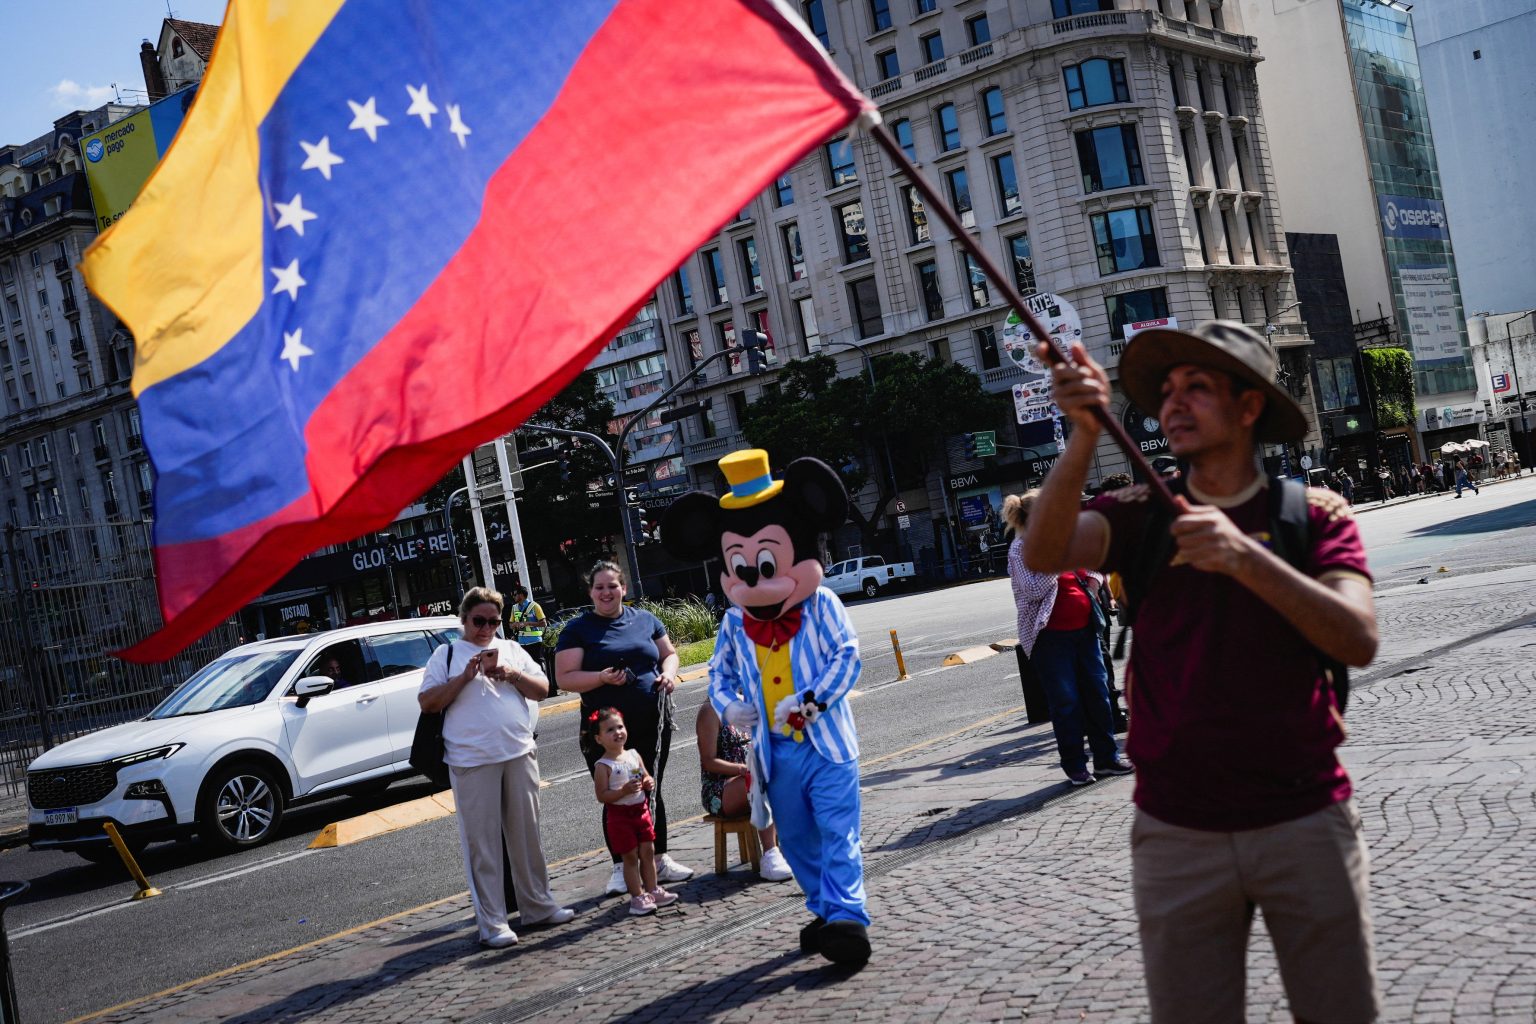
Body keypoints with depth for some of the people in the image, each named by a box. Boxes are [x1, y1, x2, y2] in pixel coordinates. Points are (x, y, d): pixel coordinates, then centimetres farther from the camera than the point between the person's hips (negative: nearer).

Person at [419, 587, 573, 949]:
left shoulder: (511, 649, 15)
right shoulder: (447, 654, 6)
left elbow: (542, 689, 12)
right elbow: (427, 702, -3)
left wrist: (513, 674, -6)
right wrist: (465, 677, -13)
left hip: (519, 755, 4)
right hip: (473, 762, -3)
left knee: (526, 835, 11)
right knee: (483, 844, -1)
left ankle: (538, 905, 24)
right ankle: (492, 923, 5)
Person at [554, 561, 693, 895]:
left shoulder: (644, 619, 10)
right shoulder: (578, 629, -1)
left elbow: (669, 652, 19)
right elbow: (564, 678, -6)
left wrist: (669, 672, -3)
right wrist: (602, 677, -22)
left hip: (653, 721, 3)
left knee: (652, 790, 11)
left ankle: (660, 859, 22)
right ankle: (621, 867, 14)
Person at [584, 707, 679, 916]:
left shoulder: (634, 755, 3)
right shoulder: (603, 766, -14)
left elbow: (647, 777, 16)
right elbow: (602, 796, -17)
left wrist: (649, 783, -7)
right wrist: (624, 790, -28)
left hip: (641, 810, 6)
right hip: (619, 815, -6)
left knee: (648, 852, 12)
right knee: (630, 857, 2)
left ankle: (652, 890, 24)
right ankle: (637, 897, 10)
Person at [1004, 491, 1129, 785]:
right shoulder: (1021, 549, -8)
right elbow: (1034, 589, -18)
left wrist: (1095, 576, 6)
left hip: (1084, 628, 7)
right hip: (1051, 635, -7)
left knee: (1097, 691, 10)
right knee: (1066, 701, -1)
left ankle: (1106, 757, 21)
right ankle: (1075, 766, 9)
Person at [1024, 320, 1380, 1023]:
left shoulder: (1313, 515, 0)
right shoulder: (1139, 516, 2)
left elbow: (1358, 642, -15)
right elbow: (1042, 554, -18)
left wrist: (1245, 557, -27)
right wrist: (1085, 436, -32)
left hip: (1305, 823, 0)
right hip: (1175, 833, 1)